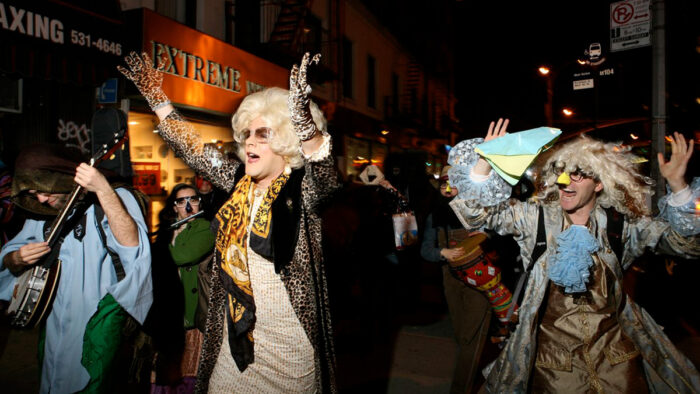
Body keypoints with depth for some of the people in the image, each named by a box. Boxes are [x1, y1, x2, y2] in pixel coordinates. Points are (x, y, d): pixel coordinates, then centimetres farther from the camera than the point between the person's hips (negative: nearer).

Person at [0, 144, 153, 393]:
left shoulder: (115, 200, -11)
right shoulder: (42, 215, 9)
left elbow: (131, 245, -31)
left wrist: (103, 190, -37)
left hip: (97, 318, -6)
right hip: (54, 321, 7)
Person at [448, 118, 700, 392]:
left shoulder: (621, 224, -2)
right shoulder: (536, 216, -5)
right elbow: (480, 211, -11)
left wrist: (677, 183, -19)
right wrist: (486, 159, -24)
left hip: (615, 349, 1)